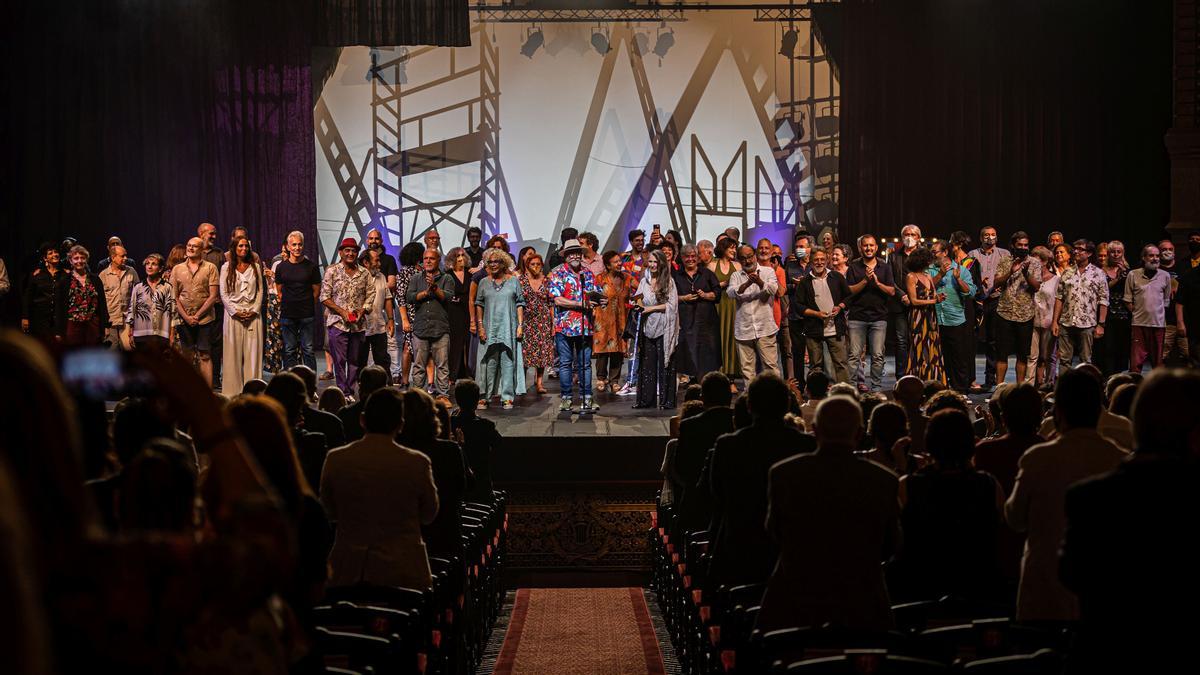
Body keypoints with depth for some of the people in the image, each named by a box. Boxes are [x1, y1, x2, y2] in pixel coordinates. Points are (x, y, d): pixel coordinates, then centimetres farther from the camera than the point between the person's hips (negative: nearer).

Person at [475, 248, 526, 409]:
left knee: (508, 362, -1)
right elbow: (479, 305, 9)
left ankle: (507, 397, 3)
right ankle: (485, 397, 4)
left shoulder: (513, 281, 6)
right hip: (489, 330, 1)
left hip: (509, 329, -1)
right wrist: (480, 326, 0)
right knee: (489, 363, 0)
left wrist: (520, 325, -2)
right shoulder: (484, 283, 10)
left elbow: (520, 304, 5)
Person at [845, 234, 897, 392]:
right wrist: (866, 280, -13)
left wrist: (877, 282, -9)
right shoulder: (854, 267, 7)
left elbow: (892, 291, 5)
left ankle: (876, 387, 4)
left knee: (877, 356, -2)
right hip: (857, 317, -1)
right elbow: (850, 290, -2)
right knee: (854, 355, -4)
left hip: (879, 317, 1)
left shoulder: (884, 268, 11)